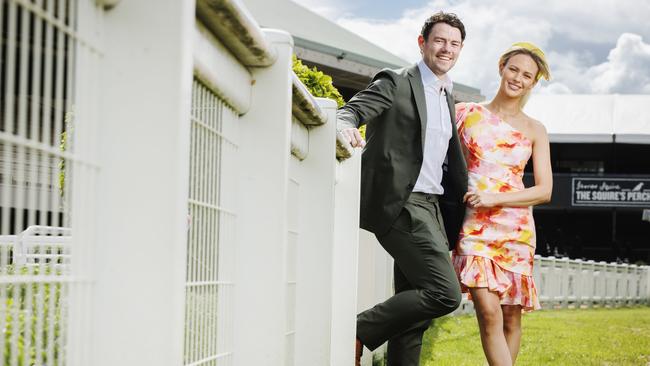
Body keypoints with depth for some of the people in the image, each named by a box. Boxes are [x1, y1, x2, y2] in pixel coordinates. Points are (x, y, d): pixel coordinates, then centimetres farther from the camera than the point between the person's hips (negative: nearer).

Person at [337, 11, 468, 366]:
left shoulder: (448, 98, 22)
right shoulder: (396, 83, -1)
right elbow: (352, 110, -15)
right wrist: (345, 126, -39)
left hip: (429, 207, 8)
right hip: (400, 204, -8)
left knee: (413, 305, 10)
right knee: (444, 293, -19)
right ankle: (357, 332, -8)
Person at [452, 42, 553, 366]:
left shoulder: (534, 131, 8)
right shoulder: (466, 113, 8)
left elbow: (544, 191, 2)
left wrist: (495, 199, -10)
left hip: (516, 227, 2)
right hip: (474, 226, -1)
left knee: (511, 316, 3)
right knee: (489, 312, -15)